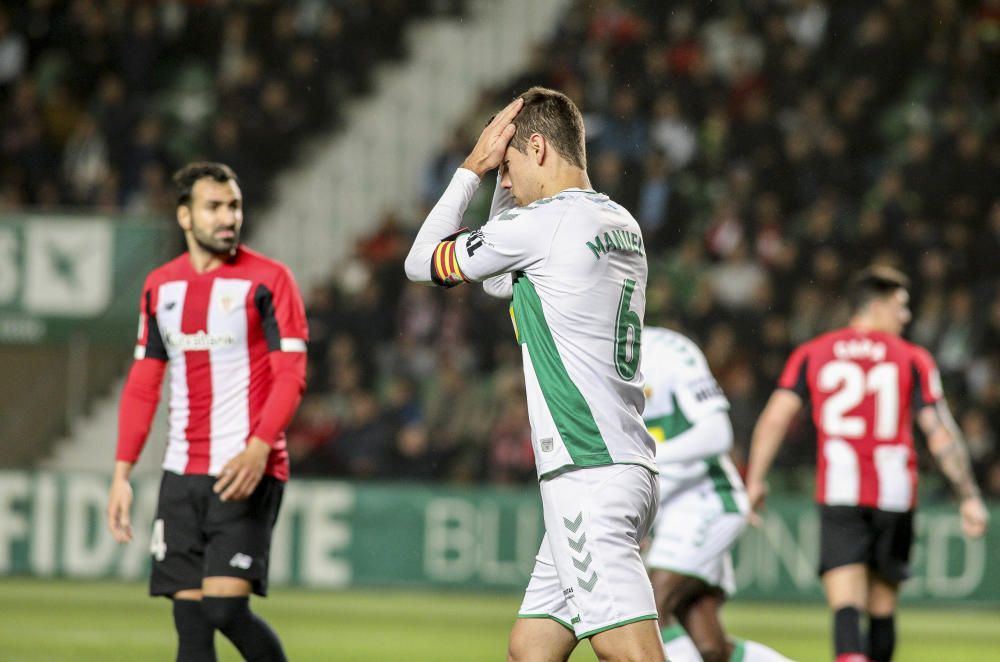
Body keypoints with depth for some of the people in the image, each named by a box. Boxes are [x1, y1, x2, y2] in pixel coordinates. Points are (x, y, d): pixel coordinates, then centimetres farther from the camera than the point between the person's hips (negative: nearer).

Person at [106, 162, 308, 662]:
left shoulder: (268, 279, -3)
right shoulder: (159, 286, 12)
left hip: (247, 471, -5)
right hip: (182, 472, 5)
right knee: (190, 620, 2)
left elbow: (291, 377, -9)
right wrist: (122, 473, 9)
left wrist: (258, 450, -23)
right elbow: (142, 385, 16)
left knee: (226, 606, -16)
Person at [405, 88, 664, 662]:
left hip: (588, 479, -10)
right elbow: (499, 280, 34)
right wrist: (505, 177, 24)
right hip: (625, 469, 10)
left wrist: (474, 167, 13)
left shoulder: (539, 224, -10)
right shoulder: (621, 225, 17)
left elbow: (422, 262, 5)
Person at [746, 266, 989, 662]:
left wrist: (754, 482, 4)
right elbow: (941, 435, 0)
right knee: (883, 605, 14)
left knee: (846, 603, -11)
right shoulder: (913, 359, 5)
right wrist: (969, 497, 5)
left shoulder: (811, 355, 9)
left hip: (838, 496, 0)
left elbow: (775, 418, 0)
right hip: (895, 495, 0)